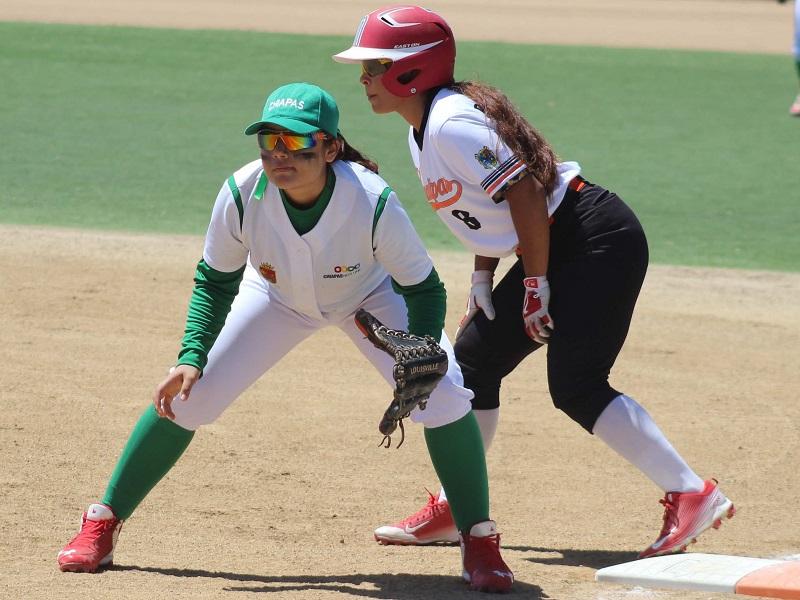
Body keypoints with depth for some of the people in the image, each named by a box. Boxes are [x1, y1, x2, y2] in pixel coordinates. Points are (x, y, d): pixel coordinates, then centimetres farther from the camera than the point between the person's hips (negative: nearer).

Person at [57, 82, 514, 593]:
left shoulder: (373, 202, -39)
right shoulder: (242, 195, -33)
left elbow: (423, 289, -24)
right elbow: (215, 282, -14)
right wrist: (192, 357, -26)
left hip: (372, 299, -1)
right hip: (279, 298, 2)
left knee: (442, 392, -20)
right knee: (186, 394, -9)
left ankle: (479, 541, -1)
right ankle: (104, 523, 9)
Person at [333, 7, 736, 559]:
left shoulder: (452, 124, -19)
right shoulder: (422, 132, 12)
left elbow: (523, 191, -22)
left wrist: (535, 284, -18)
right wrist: (482, 283, 16)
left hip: (595, 238, -11)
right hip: (552, 252, 11)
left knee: (576, 387, -17)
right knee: (473, 358, 12)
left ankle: (693, 494, -15)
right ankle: (454, 511, 21)